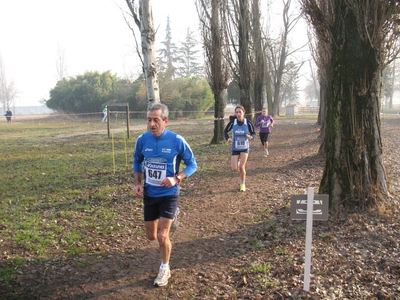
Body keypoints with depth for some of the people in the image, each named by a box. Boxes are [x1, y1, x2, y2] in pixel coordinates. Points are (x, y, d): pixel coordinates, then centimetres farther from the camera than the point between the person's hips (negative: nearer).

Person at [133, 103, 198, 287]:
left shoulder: (177, 140, -18)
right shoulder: (142, 139, -8)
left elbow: (192, 164, -8)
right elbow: (137, 161, 11)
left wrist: (176, 178, -24)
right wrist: (137, 183, -1)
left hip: (169, 194, -4)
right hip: (149, 194, 4)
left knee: (162, 236, -8)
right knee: (151, 236, 14)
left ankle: (165, 269, 21)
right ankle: (171, 215, 46)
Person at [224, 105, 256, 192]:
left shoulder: (248, 123, -13)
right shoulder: (232, 122, -13)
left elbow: (254, 133, -2)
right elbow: (225, 131, 2)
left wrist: (251, 137, -25)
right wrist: (228, 138, -17)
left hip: (245, 148, -1)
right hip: (235, 148, 1)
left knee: (241, 167, -11)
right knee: (234, 169, -5)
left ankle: (243, 184, 15)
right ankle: (238, 163, 34)